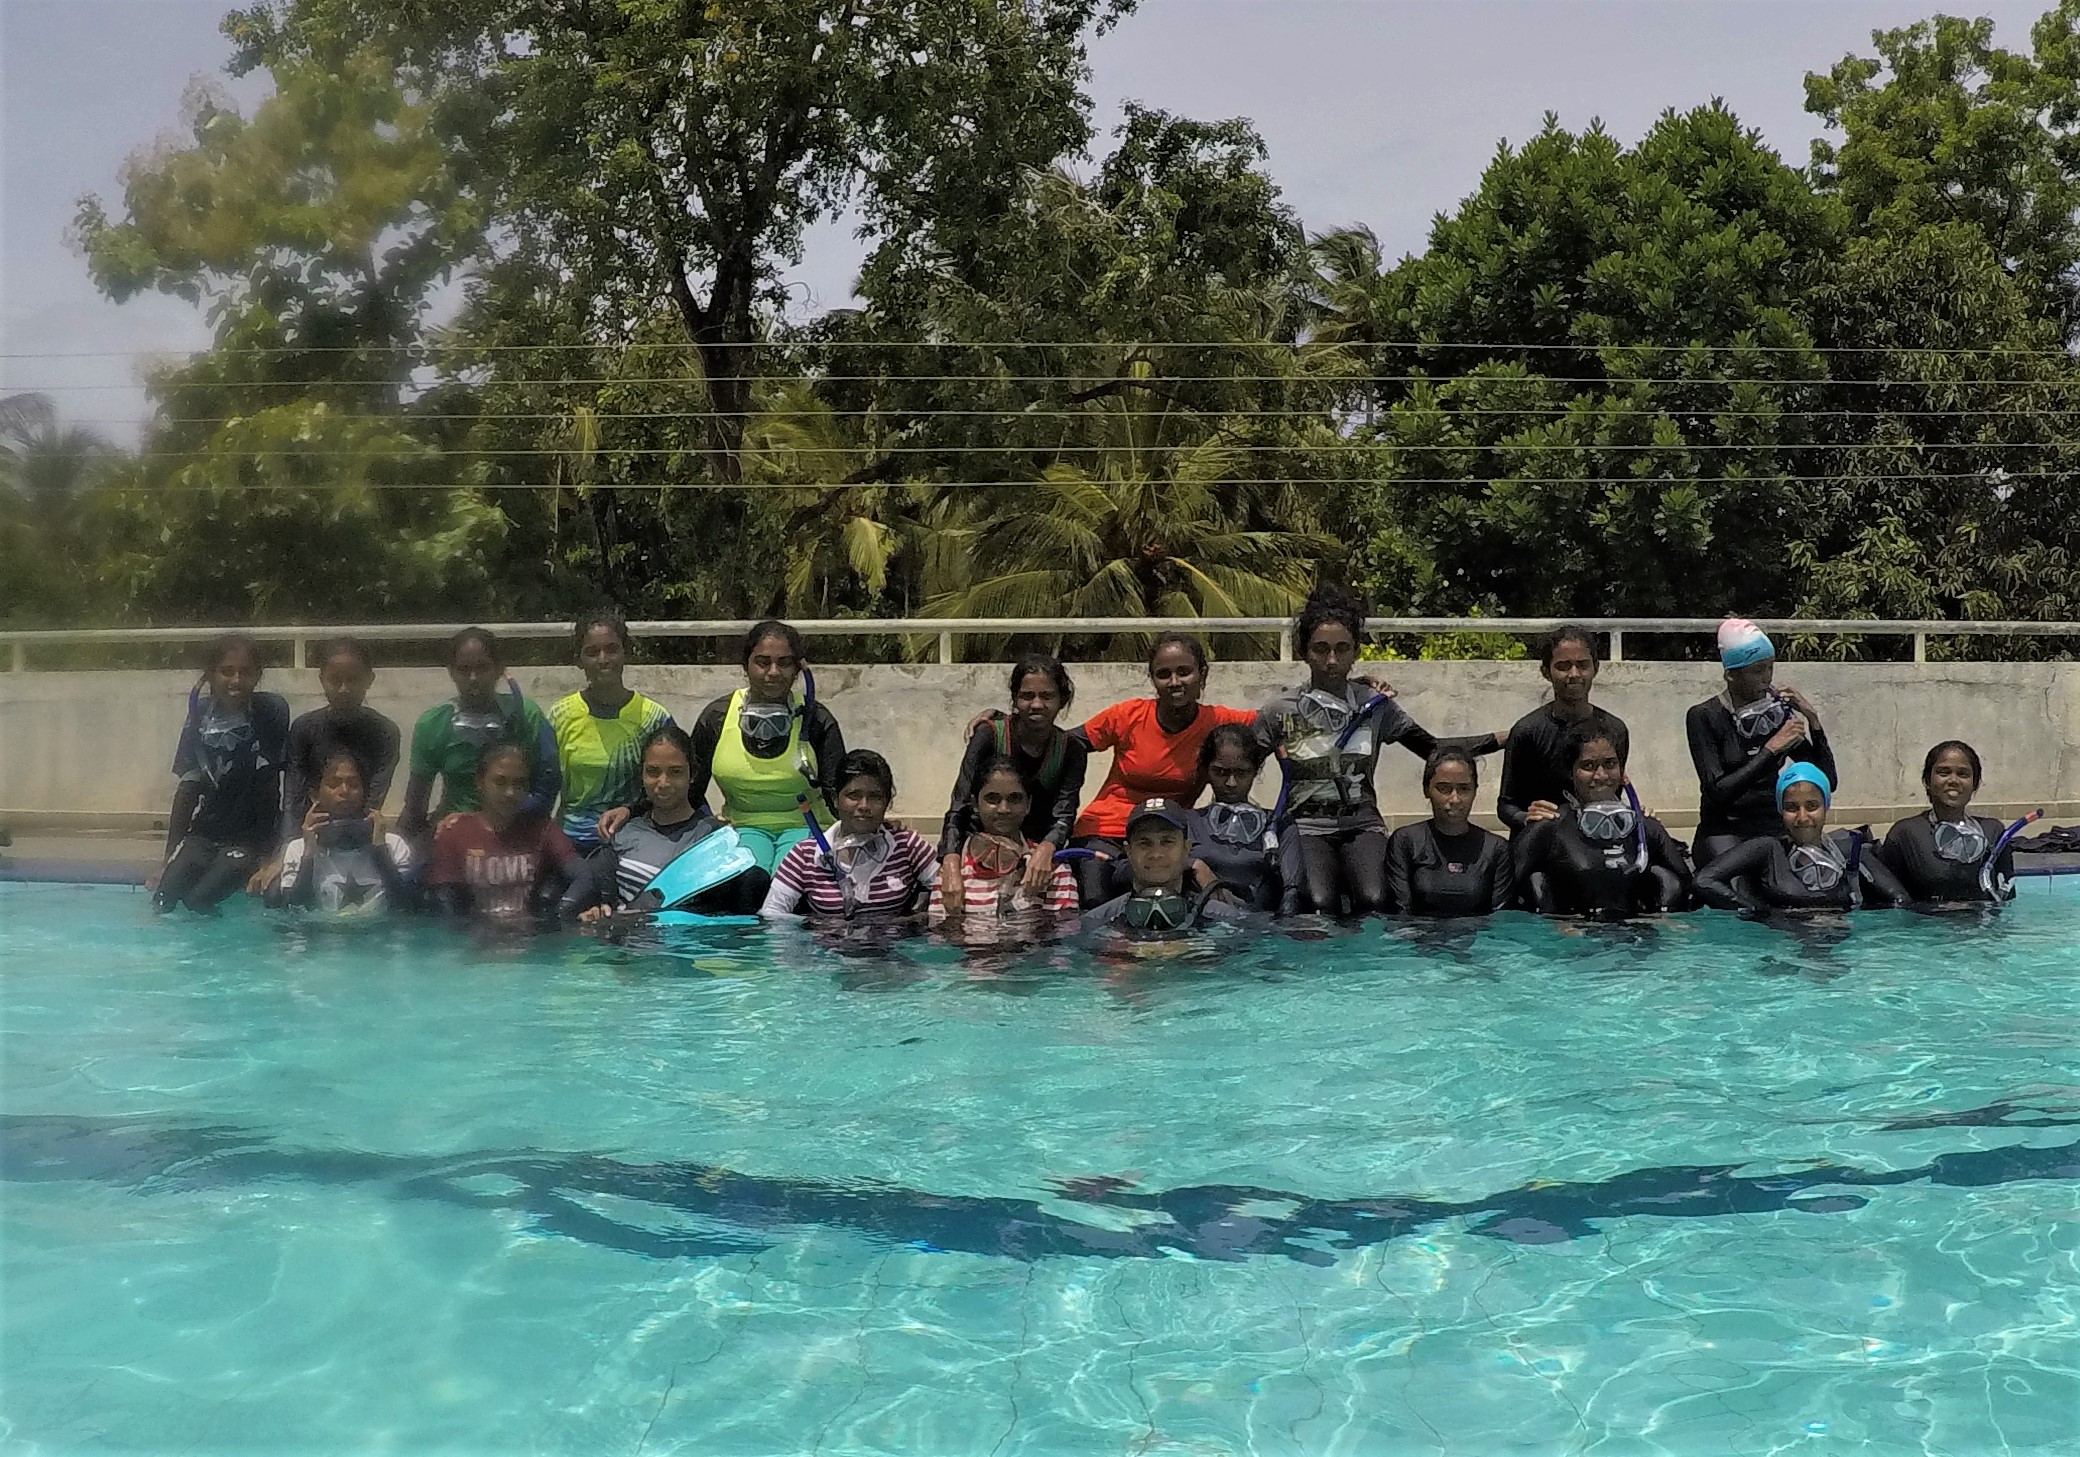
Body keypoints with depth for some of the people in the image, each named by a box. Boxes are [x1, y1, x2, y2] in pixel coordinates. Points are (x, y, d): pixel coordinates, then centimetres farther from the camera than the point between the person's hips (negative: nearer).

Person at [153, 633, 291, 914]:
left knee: (199, 899, -23)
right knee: (162, 898, -18)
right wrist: (170, 855, 5)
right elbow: (189, 786, 6)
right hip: (205, 832, 4)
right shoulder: (201, 714, 2)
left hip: (250, 837, -4)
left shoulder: (272, 712, -10)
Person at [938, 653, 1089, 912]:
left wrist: (1046, 849, -38)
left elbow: (1064, 816, -13)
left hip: (1034, 850, 2)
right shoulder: (989, 735, -10)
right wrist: (951, 865, -39)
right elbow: (958, 808, -20)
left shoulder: (1071, 749, -1)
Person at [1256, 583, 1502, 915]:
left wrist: (1503, 739, 4)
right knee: (1320, 905, -30)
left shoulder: (1374, 706, 8)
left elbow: (1433, 748, 11)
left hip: (1362, 824, 2)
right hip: (1307, 826, -1)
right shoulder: (1281, 711, 3)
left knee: (1373, 901, -28)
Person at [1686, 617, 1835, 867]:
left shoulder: (1778, 711, 9)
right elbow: (1718, 791, -16)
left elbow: (1828, 782, 7)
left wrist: (1813, 720, -2)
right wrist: (1772, 748, -17)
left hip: (1772, 828, 4)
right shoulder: (1704, 717, -4)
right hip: (1723, 830, -4)